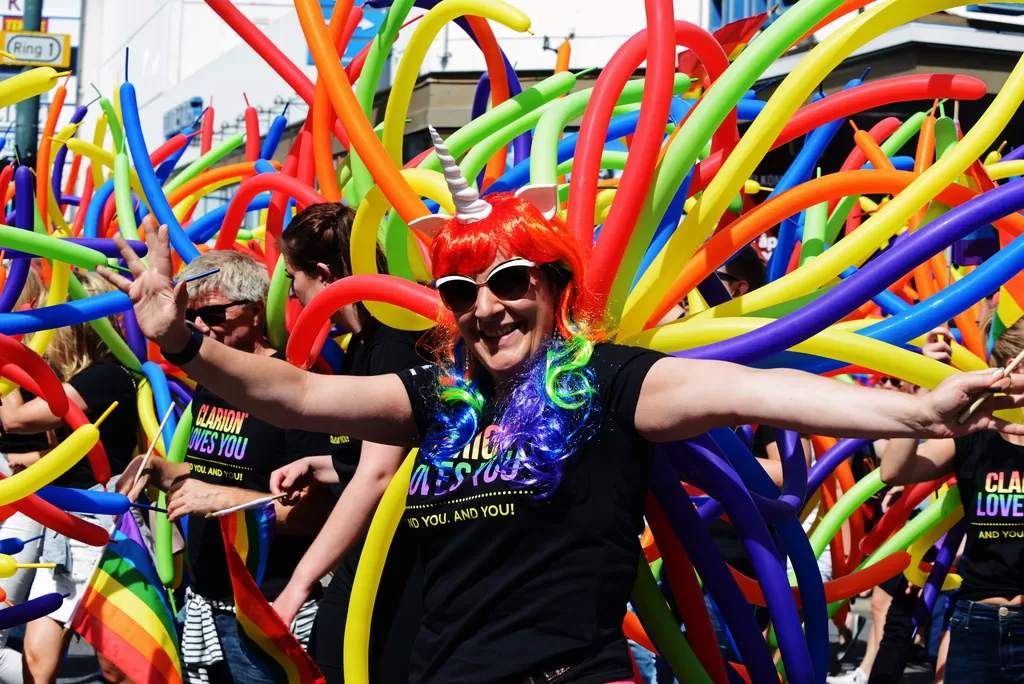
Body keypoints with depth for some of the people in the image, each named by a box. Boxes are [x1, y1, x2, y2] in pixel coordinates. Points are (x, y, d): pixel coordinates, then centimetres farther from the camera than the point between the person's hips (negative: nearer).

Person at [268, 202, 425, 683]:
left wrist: (299, 584, -25)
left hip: (402, 574, -9)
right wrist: (314, 467, 6)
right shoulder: (359, 345, 12)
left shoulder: (395, 342, -16)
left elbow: (379, 474, -24)